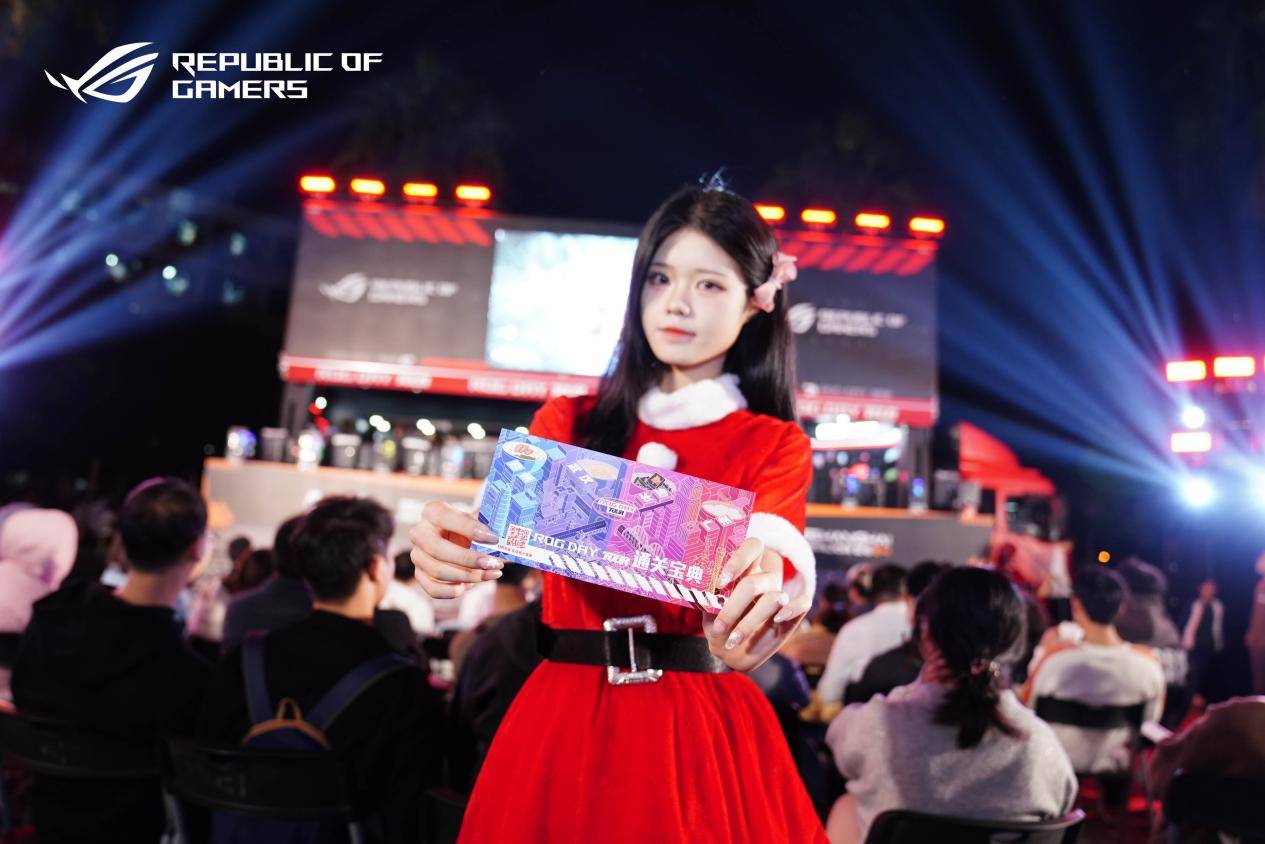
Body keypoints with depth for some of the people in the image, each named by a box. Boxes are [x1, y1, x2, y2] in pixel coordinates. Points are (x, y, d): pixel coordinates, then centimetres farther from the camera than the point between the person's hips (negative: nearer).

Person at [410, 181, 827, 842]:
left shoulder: (776, 445, 1)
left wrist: (762, 586, -42)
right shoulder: (569, 422, 6)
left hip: (701, 729, -1)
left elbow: (771, 552, -18)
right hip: (562, 716, 2)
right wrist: (446, 555, -33)